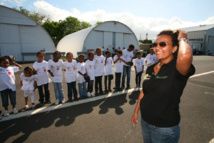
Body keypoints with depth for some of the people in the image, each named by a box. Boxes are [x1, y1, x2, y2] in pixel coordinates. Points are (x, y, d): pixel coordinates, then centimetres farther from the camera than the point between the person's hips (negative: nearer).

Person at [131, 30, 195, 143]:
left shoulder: (176, 68, -20)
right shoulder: (151, 69, -1)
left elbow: (185, 56, -44)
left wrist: (182, 39, -23)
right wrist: (136, 112, 14)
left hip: (165, 129, -5)